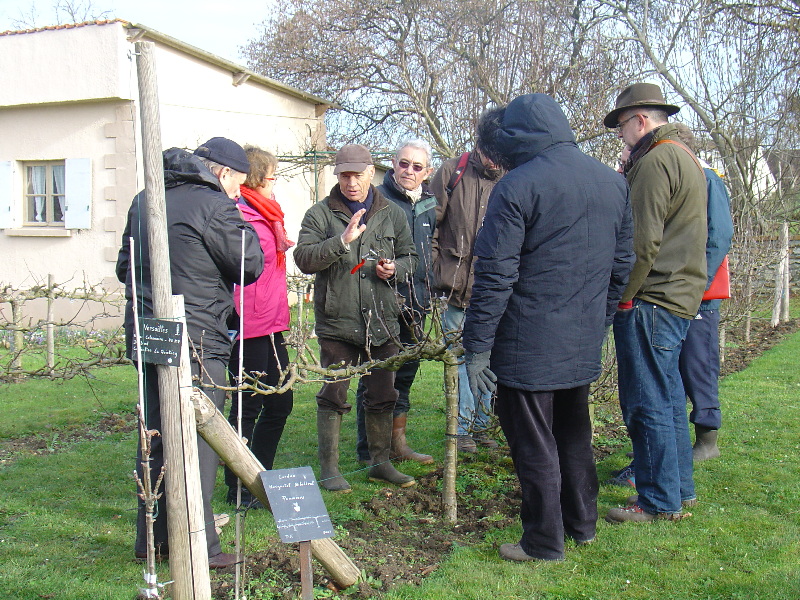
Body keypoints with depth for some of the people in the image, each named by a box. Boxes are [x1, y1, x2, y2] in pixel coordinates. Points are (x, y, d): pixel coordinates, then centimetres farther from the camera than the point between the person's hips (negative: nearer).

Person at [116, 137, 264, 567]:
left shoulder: (144, 201, 13)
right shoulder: (214, 207, -12)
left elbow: (125, 267, 20)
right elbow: (250, 265, -6)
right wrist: (240, 225, 6)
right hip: (196, 342, -8)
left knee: (156, 435, 16)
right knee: (198, 440, -1)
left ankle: (152, 536, 26)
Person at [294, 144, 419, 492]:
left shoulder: (392, 214, 10)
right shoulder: (320, 214, -1)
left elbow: (410, 257, 18)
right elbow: (304, 258, -13)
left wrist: (395, 269, -5)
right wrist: (342, 240, -26)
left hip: (382, 320, 4)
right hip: (336, 322, -3)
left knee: (382, 396, 12)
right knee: (333, 396, 1)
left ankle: (381, 463, 27)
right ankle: (329, 469, 13)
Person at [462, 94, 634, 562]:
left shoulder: (517, 187, -14)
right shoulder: (614, 182, 6)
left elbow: (495, 277, -17)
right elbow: (622, 265, 13)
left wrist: (478, 347, -12)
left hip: (528, 345, -7)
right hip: (584, 345, 7)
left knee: (534, 444, 6)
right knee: (575, 433, 22)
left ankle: (544, 542, 17)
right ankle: (583, 523, 35)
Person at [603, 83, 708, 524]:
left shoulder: (655, 161, -14)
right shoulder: (685, 157, 19)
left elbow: (644, 241, -20)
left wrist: (623, 296, -13)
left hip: (651, 301, -10)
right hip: (682, 295, 10)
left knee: (647, 402, -3)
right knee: (667, 397, 17)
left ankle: (660, 502, 5)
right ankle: (680, 490, 27)